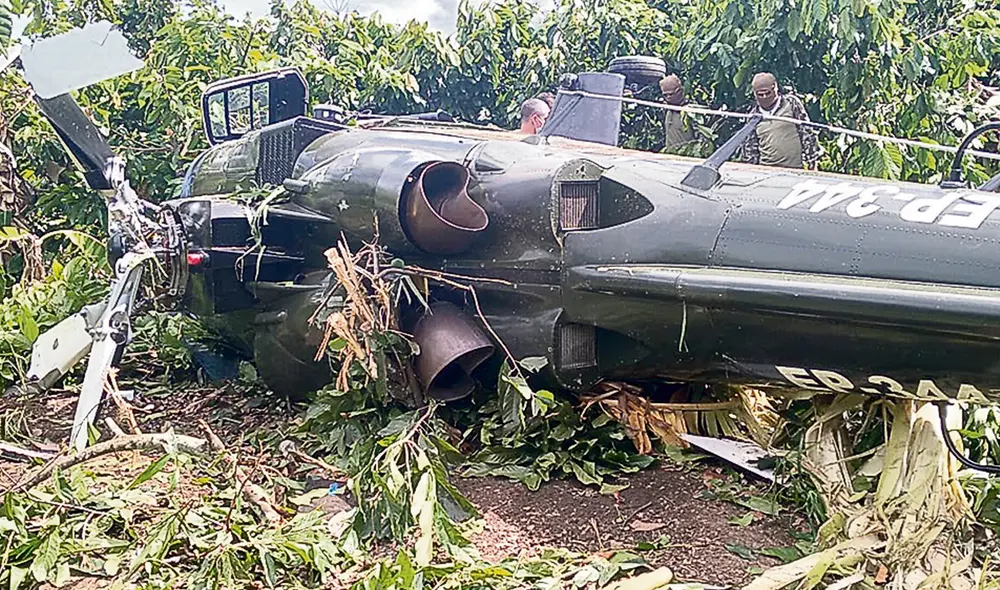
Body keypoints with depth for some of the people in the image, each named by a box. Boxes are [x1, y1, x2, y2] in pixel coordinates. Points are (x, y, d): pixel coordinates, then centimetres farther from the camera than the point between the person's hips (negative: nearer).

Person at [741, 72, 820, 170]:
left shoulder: (791, 103, 1)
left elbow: (807, 133, 2)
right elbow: (750, 146, 15)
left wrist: (812, 162, -2)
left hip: (793, 168, -2)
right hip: (765, 170, 2)